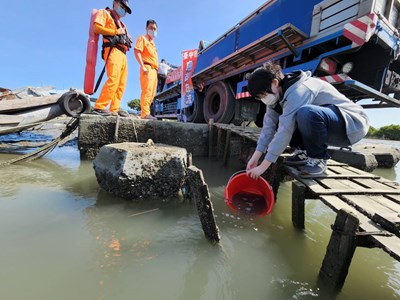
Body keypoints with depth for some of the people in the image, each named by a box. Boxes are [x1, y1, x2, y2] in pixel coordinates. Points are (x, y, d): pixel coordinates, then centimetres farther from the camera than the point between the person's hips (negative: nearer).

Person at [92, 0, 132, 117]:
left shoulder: (120, 23, 34)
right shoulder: (105, 13, 14)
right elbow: (97, 27, -2)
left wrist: (127, 37, 7)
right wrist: (116, 32, -3)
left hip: (122, 54, 8)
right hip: (113, 50, -8)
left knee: (121, 83, -3)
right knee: (113, 79, -24)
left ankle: (115, 109, -4)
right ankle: (99, 107, -25)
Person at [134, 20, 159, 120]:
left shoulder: (152, 42, 31)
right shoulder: (142, 38, 7)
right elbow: (137, 52, -8)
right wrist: (142, 66, -19)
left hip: (154, 70, 9)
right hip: (147, 68, -8)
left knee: (151, 93, 3)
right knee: (146, 91, -19)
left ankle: (146, 112, 5)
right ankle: (145, 113, -24)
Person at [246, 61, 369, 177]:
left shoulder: (297, 91, -27)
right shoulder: (279, 93, 0)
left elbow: (285, 131, -31)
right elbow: (269, 125, -5)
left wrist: (263, 166, -28)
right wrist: (255, 157, -11)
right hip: (327, 123, 8)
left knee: (306, 113, -38)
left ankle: (318, 158, -15)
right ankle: (304, 152, 2)